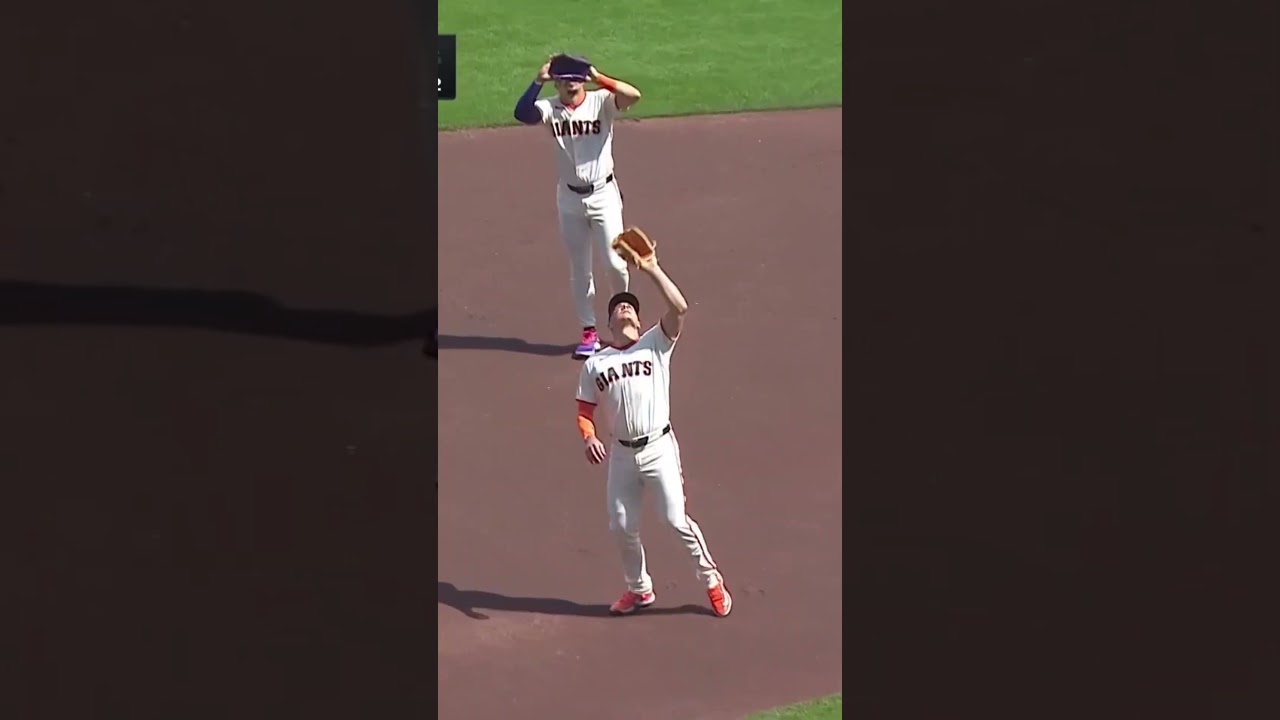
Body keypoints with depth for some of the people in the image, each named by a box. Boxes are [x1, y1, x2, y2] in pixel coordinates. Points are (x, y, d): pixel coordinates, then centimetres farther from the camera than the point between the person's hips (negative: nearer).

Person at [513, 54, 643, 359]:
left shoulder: (601, 102, -10)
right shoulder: (550, 109, -6)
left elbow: (633, 95, -28)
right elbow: (522, 113, -25)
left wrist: (599, 78, -30)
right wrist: (538, 80, -27)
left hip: (603, 194, -2)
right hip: (569, 198, 2)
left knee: (616, 263, -5)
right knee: (579, 269, 9)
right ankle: (589, 331, 18)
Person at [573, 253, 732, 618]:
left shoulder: (655, 345, 0)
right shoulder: (594, 365, 7)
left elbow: (680, 308, -15)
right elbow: (585, 412, 8)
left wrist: (652, 270, -18)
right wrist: (589, 438, -13)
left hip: (659, 447, -4)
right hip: (622, 453, 4)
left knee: (676, 520, -8)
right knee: (621, 526, 8)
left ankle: (712, 581, 10)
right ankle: (639, 589, 29)